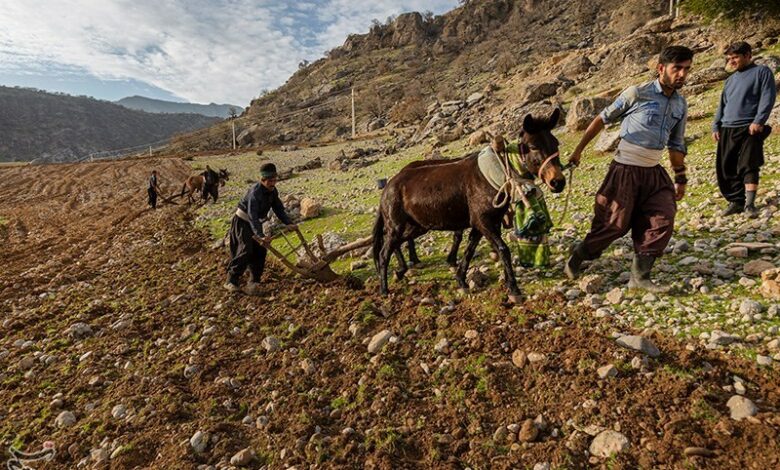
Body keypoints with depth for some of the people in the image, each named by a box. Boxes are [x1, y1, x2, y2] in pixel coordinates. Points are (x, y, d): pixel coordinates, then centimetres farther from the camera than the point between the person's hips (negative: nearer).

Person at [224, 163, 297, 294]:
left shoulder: (273, 191, -4)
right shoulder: (255, 192, -30)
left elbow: (278, 208, 2)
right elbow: (252, 216, -39)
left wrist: (288, 223, -12)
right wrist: (260, 235, -49)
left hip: (256, 223, 8)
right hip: (242, 222, -8)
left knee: (260, 250, 2)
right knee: (245, 250, -19)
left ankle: (254, 282, 10)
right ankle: (231, 281, -11)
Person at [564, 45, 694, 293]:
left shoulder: (681, 104, 10)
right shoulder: (637, 93, -9)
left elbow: (676, 145, 19)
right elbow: (603, 119, -3)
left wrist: (681, 178, 19)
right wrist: (579, 149, -3)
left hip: (654, 172, 7)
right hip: (625, 171, -6)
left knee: (663, 221, -2)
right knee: (615, 224, -4)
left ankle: (640, 276, 8)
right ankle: (578, 255, 19)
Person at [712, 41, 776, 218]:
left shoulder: (762, 71, 5)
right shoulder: (730, 80, 23)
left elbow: (768, 98, -6)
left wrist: (758, 121, -18)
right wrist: (716, 127, 10)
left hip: (749, 129, -6)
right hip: (727, 130, 6)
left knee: (748, 166, -13)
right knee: (726, 168, 2)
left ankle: (749, 204, -13)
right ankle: (736, 201, 11)